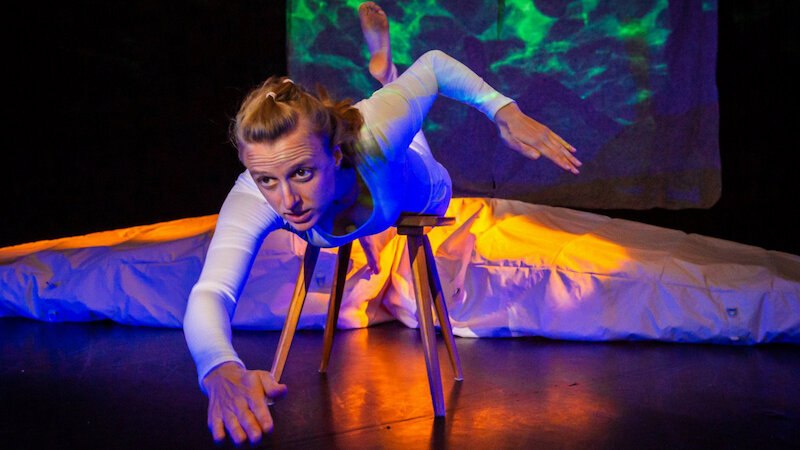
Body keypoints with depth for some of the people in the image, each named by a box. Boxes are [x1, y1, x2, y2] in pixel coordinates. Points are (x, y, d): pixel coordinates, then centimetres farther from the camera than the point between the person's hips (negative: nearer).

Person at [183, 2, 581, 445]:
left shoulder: (373, 136, -51)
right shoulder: (251, 200, -49)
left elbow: (434, 65, -34)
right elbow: (208, 294, -63)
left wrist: (505, 111, -47)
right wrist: (222, 371, -85)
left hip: (420, 195, 0)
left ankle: (384, 69, 47)